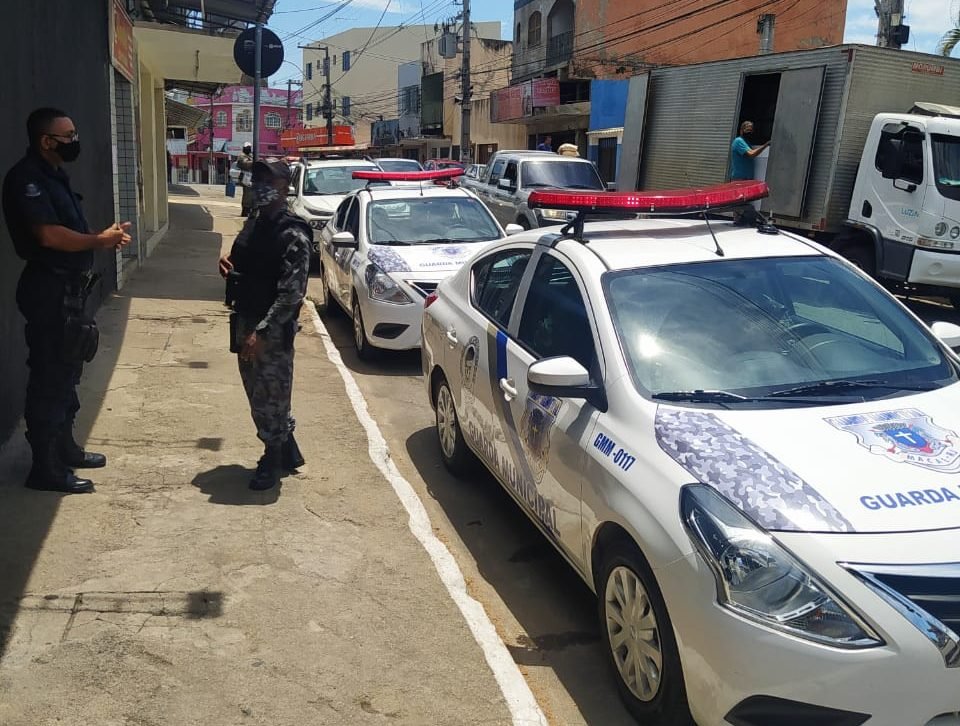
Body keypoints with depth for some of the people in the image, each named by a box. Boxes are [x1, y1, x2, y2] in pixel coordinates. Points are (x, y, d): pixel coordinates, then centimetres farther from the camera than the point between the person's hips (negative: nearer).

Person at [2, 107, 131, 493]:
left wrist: (103, 239, 1)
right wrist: (99, 241, -13)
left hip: (69, 287, 10)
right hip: (50, 290, -10)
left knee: (67, 372, 19)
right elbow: (48, 235, -26)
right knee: (49, 377, -3)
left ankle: (65, 448, 32)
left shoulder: (53, 175, 15)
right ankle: (46, 468, 6)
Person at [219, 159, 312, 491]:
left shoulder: (292, 235, -17)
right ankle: (289, 452, 35)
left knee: (271, 398, 5)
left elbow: (292, 294, -22)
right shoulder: (253, 224, 9)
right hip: (245, 322, 9)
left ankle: (272, 462, 23)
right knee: (259, 395, 18)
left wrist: (261, 332, -24)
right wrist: (227, 265, 0)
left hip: (274, 330, -9)